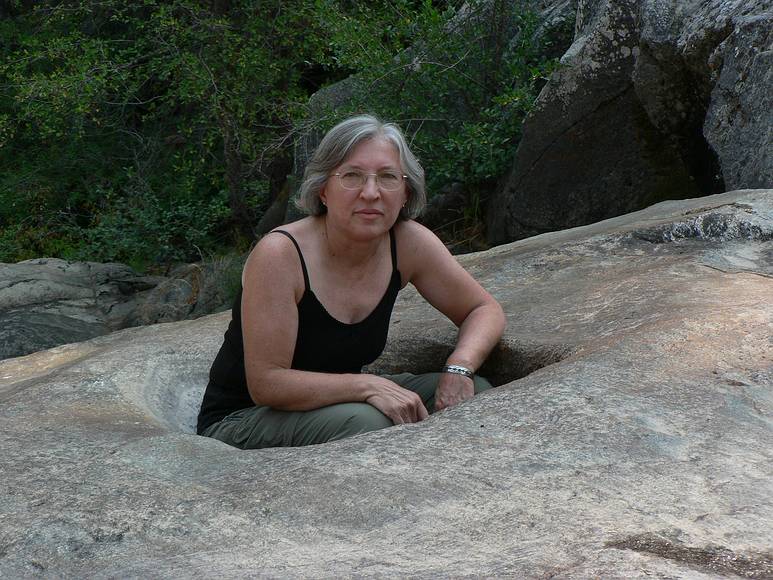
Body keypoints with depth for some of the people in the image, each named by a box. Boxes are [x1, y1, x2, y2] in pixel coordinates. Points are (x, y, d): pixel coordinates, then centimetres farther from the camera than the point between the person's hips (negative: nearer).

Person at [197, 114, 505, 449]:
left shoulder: (409, 244, -9)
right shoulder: (279, 255, -24)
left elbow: (485, 310, 3)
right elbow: (266, 383, -25)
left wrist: (458, 368, -18)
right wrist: (368, 386, -33)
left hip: (335, 403, 6)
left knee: (475, 395, -9)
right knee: (363, 420, -34)